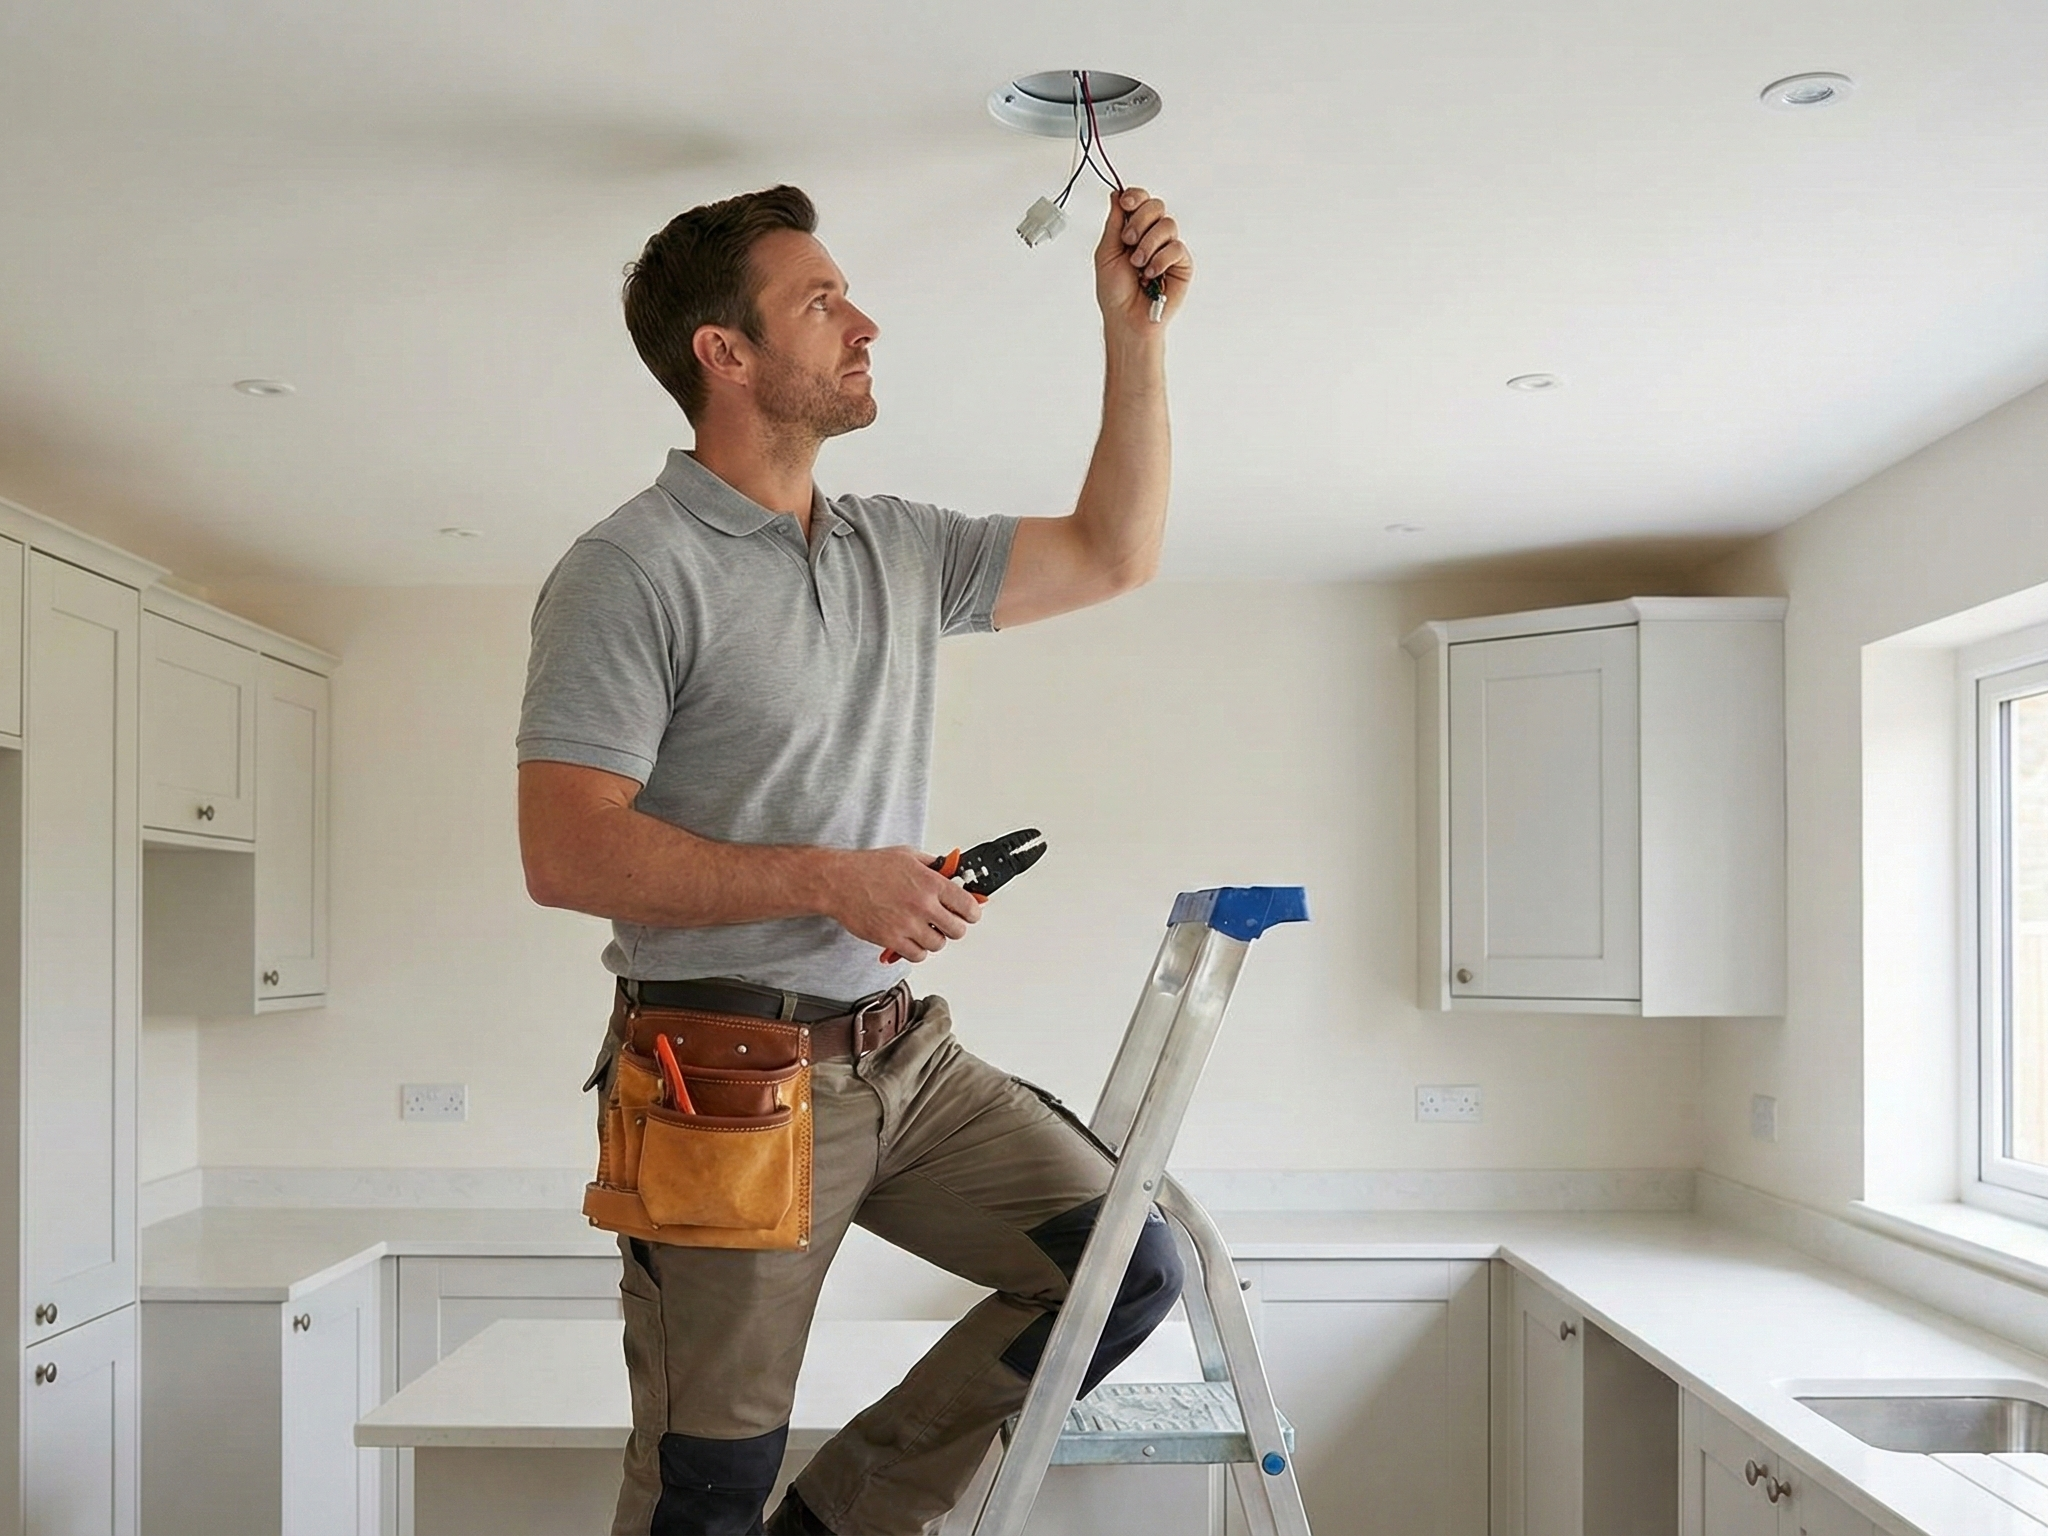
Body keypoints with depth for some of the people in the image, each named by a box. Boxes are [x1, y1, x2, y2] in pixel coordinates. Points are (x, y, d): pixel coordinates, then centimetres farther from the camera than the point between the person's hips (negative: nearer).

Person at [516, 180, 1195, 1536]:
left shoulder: (898, 549, 11)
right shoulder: (634, 571, -11)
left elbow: (1113, 552, 16)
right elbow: (564, 853, -17)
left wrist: (1137, 329, 9)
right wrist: (828, 879, -19)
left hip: (903, 1054, 7)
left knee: (1131, 1265, 0)